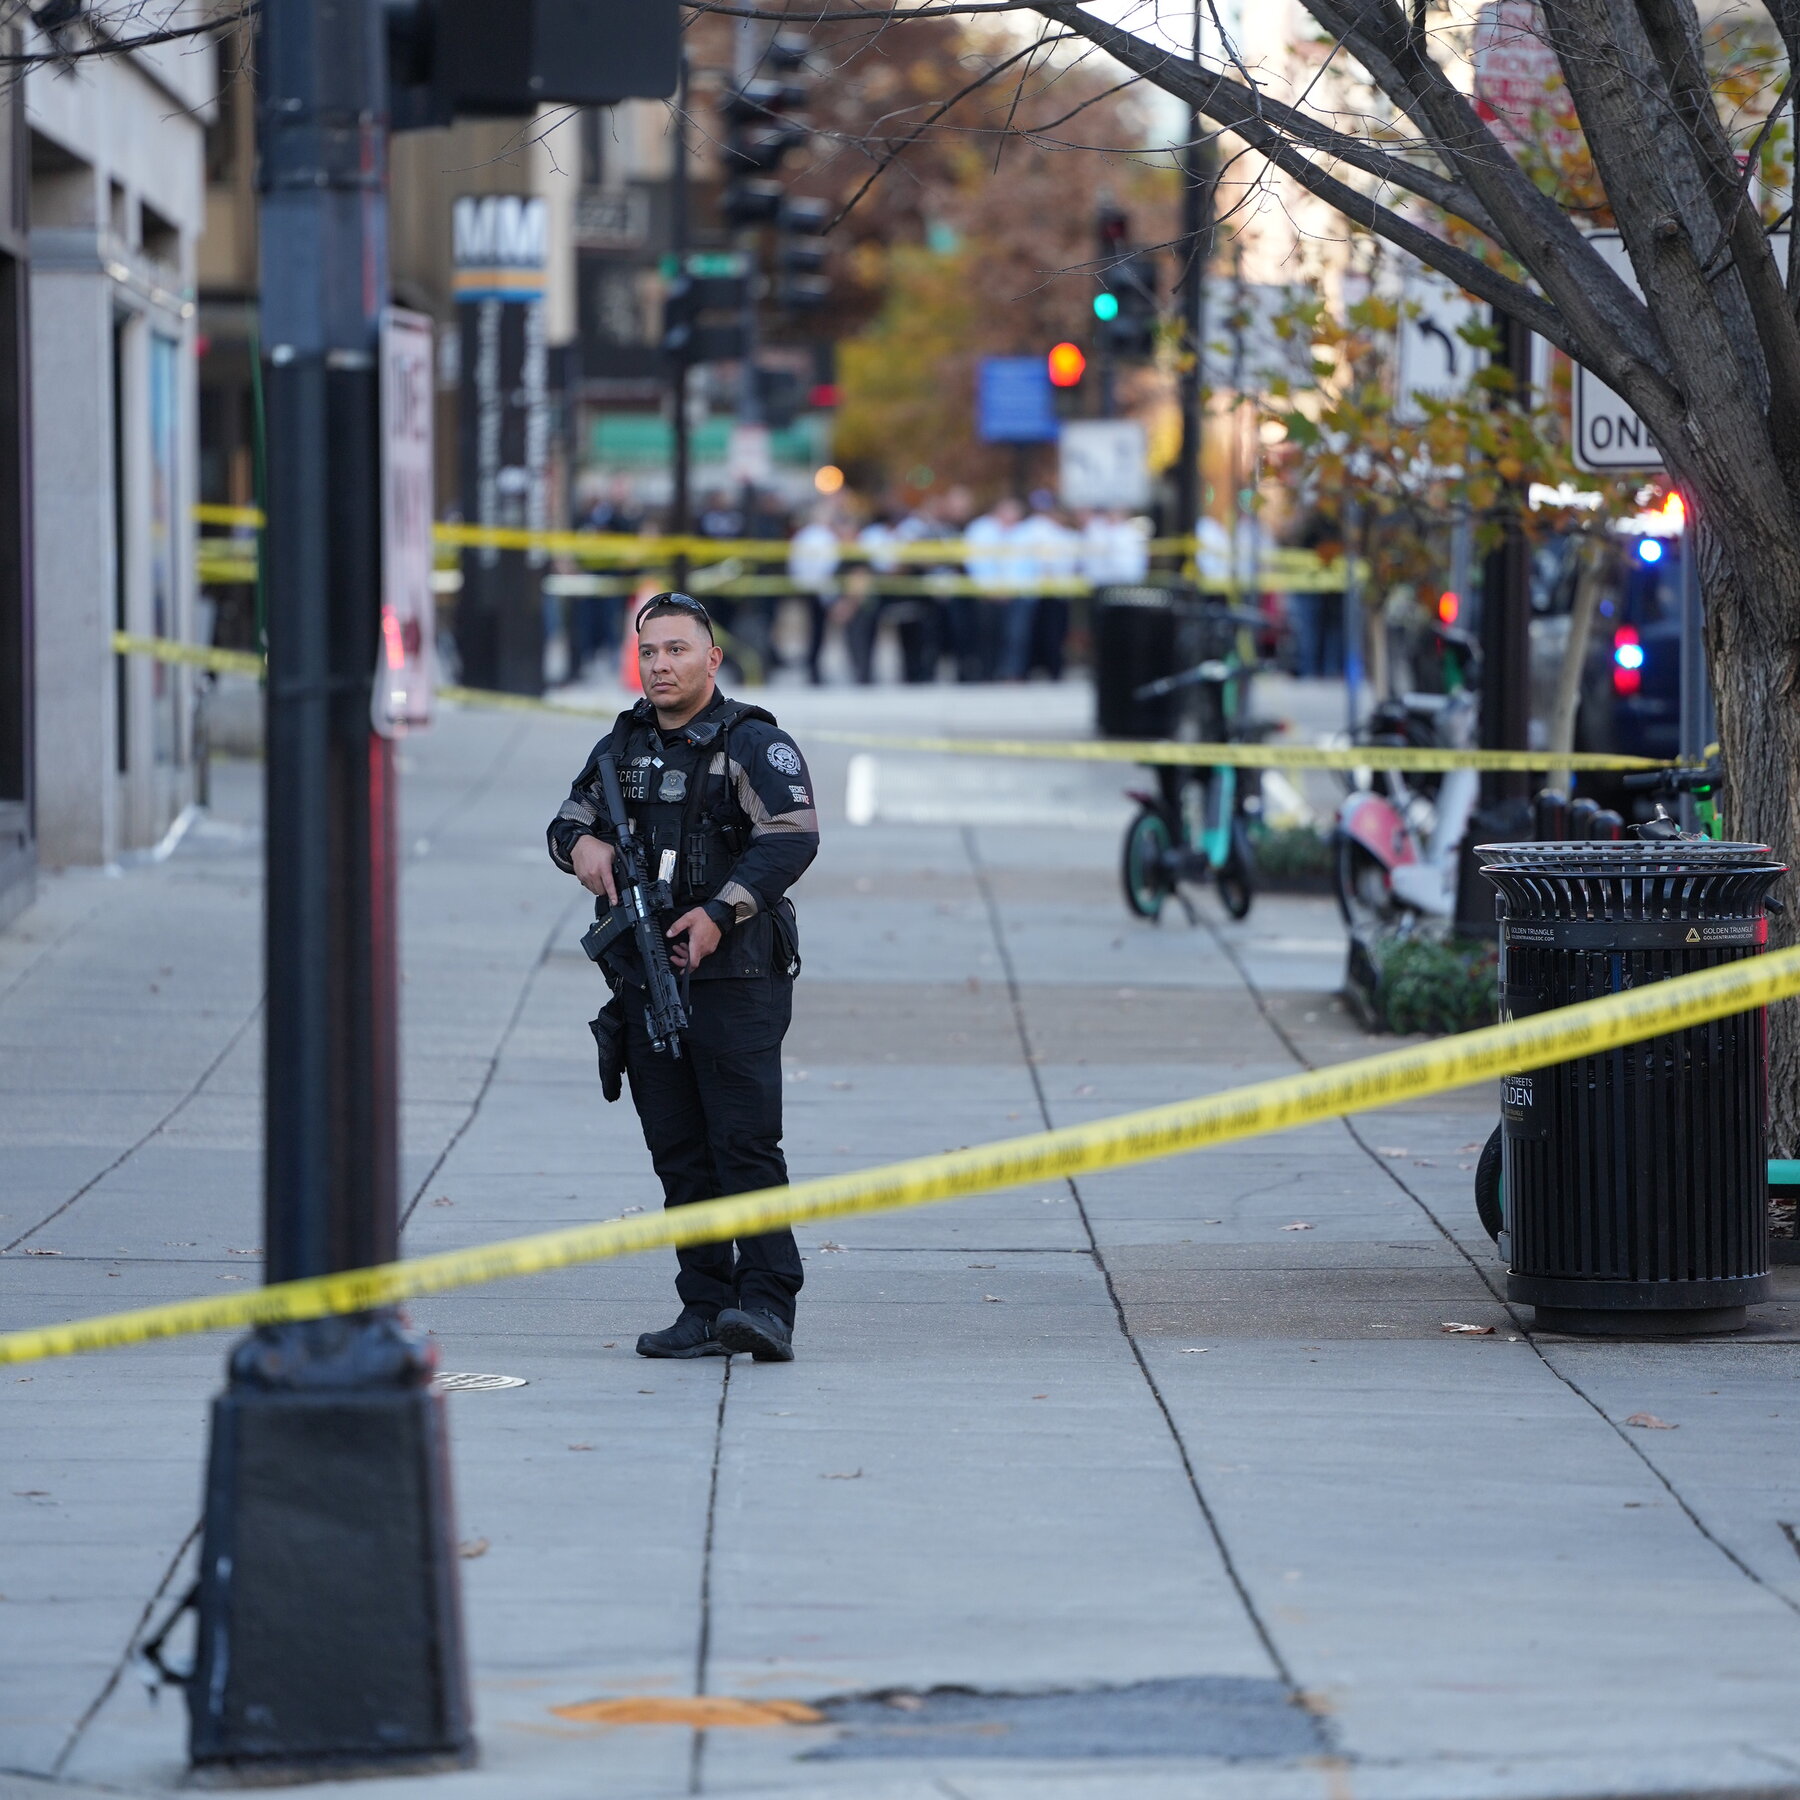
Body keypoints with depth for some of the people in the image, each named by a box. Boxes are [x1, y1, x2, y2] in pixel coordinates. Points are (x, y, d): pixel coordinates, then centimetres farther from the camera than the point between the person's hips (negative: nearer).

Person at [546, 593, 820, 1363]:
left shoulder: (752, 744, -6)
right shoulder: (623, 743, 15)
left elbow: (794, 836, -18)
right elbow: (566, 822, 21)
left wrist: (720, 911, -27)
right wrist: (581, 844, -4)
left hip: (734, 979, -7)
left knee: (746, 1144, -11)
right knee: (678, 1153, 6)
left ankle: (766, 1305, -12)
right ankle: (704, 1308, 9)